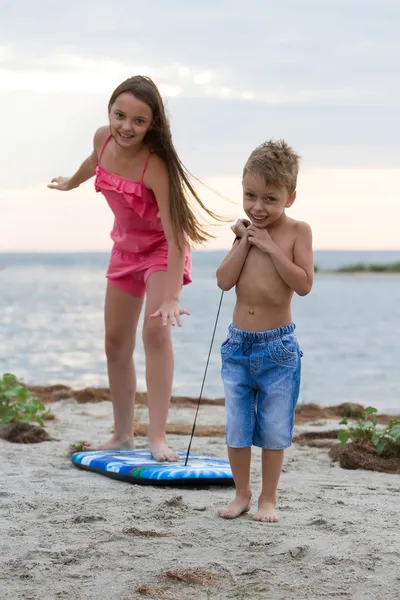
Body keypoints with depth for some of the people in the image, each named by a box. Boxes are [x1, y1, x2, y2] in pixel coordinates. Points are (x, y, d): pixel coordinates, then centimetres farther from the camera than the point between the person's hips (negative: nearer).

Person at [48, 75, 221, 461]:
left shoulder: (155, 165, -33)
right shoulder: (103, 139, -15)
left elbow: (175, 234, -37)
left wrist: (171, 297, -45)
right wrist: (71, 183, 33)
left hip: (163, 249, -7)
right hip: (126, 248, 7)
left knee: (155, 330, -25)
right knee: (115, 342, 9)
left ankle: (157, 437, -24)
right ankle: (123, 435, 23)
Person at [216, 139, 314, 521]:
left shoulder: (297, 231, -6)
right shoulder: (247, 231, 5)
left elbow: (303, 284, -17)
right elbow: (224, 281, -3)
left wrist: (271, 248, -19)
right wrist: (244, 242, -10)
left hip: (278, 348, -4)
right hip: (238, 344, 4)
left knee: (273, 428, 5)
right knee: (236, 426, 8)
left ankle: (268, 498, 18)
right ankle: (242, 494, 23)